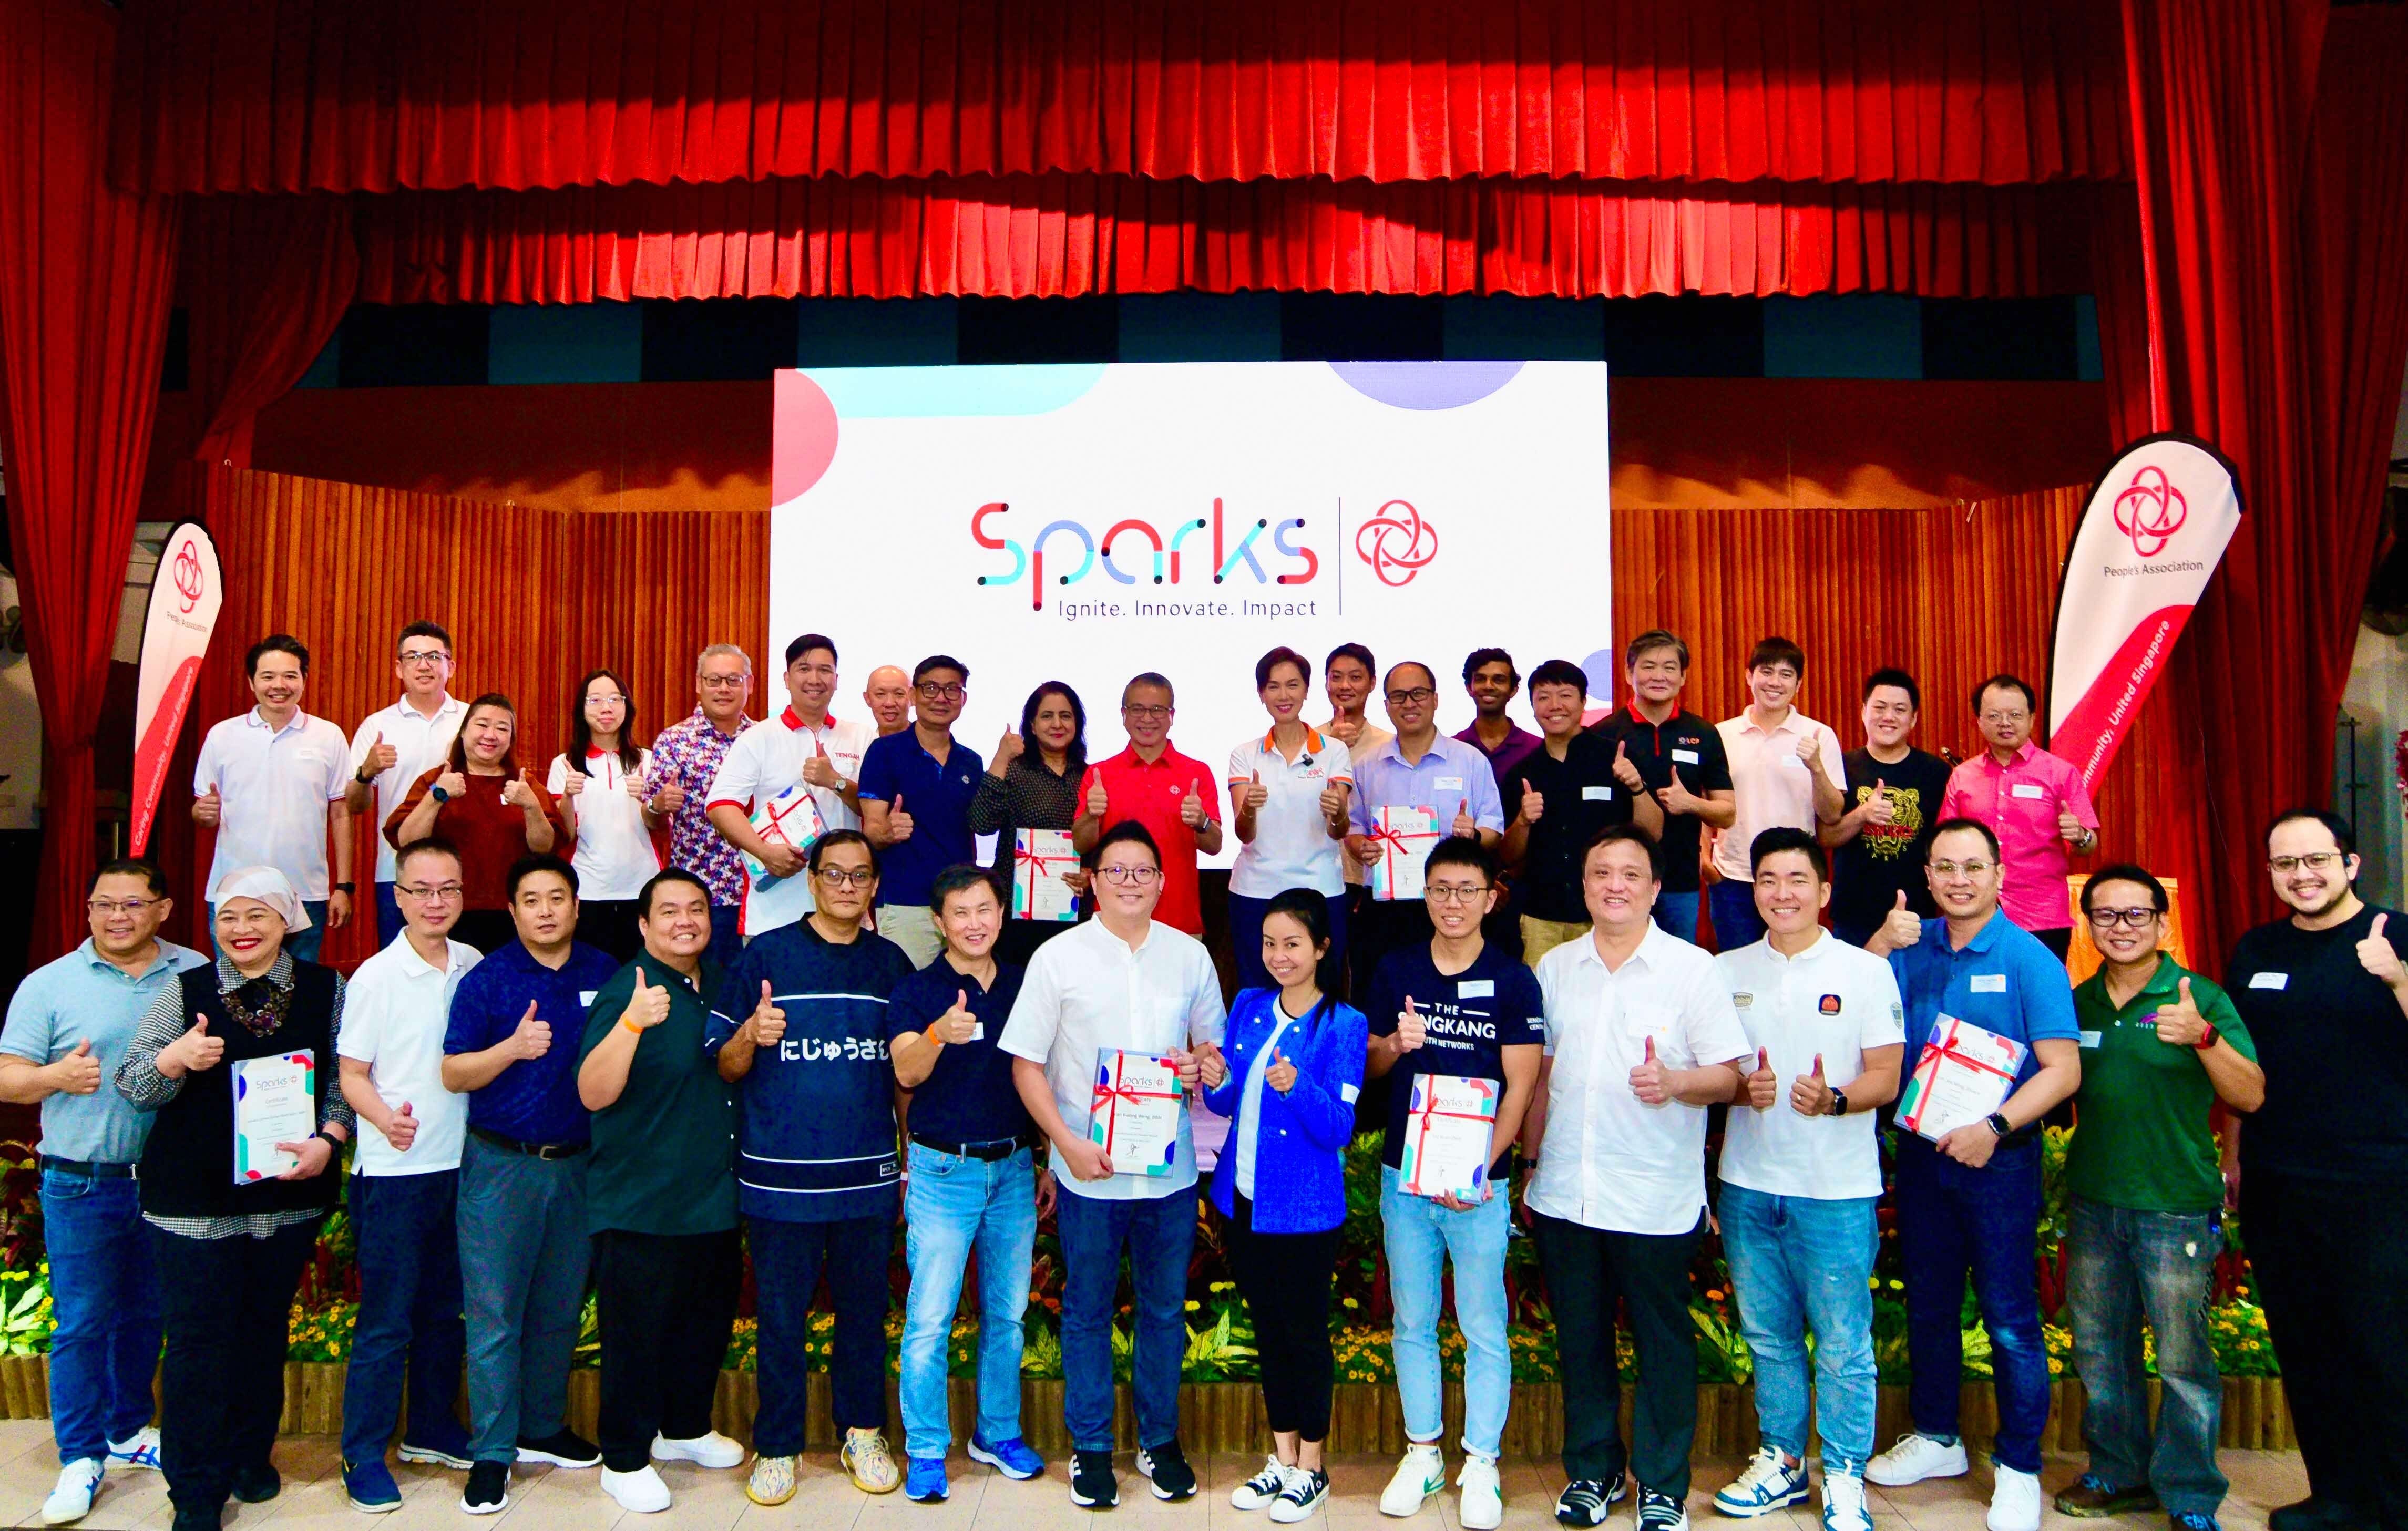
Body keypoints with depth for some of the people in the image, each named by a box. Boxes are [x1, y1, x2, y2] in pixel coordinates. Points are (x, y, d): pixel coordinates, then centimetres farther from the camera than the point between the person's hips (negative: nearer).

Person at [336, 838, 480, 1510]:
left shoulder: (475, 967, 3)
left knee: (444, 1310, 15)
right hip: (393, 1172, -4)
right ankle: (363, 1454, 15)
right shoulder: (375, 977, -10)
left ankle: (431, 1429, 30)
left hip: (460, 1164, 5)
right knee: (386, 1320, 1)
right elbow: (351, 1075, -8)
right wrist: (386, 1119, -25)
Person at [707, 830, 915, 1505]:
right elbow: (724, 1066, -1)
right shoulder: (764, 956, -2)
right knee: (781, 1316, 7)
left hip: (869, 1176, 3)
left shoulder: (891, 962, 7)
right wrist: (751, 1035, -22)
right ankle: (777, 1446, 23)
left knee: (865, 1309, 12)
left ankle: (863, 1433, 29)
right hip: (780, 1176, -2)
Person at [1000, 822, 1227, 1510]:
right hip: (1088, 1169, -2)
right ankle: (1091, 1447, 26)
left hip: (1170, 1166, 2)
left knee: (1166, 1310, 13)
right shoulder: (1058, 957, -3)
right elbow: (1026, 1064, -3)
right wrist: (1068, 1142, -13)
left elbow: (1213, 1045, 16)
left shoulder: (1190, 955, 5)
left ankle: (1161, 1441, 30)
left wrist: (1202, 1063, -8)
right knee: (1087, 1311, 10)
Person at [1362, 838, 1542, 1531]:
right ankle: (1422, 1454, 27)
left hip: (1479, 1182, -3)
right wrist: (1394, 1045, -12)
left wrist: (1480, 1170, -16)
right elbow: (1370, 1066, 11)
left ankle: (1481, 1466, 18)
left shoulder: (1513, 981, -4)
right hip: (1403, 1173, 3)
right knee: (1413, 1323, 13)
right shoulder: (1396, 970, 5)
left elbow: (1520, 1087, -7)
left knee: (1484, 1328, 4)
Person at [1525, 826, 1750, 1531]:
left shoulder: (1693, 968, -5)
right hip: (1563, 1196, 4)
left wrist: (1675, 1081, -26)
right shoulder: (1555, 968, 7)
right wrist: (1532, 1159, 13)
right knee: (1579, 1337, 14)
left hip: (1656, 1200, -4)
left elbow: (1728, 1074, -7)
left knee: (1663, 1342, 8)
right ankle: (1592, 1469, 31)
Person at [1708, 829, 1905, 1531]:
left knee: (1843, 1342, 2)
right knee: (1768, 1335, 14)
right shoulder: (1725, 972, 7)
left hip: (1837, 1190, -3)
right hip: (1749, 1184, 3)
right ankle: (1781, 1460, 29)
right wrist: (1742, 1088, -13)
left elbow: (1886, 1077, -5)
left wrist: (1834, 1098, -24)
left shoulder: (1866, 972, -1)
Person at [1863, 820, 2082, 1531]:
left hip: (1999, 1158, -4)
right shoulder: (1912, 946, 3)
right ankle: (1935, 1437, 34)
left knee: (2009, 1316, 3)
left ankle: (2018, 1467, 18)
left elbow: (2063, 1069, -13)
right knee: (1928, 1304, 17)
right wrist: (1879, 946, -14)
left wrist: (1995, 1127, -24)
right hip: (1921, 1152, 4)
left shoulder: (2030, 960, -9)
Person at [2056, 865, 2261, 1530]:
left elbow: (2250, 1096, -13)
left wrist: (2205, 1037, -28)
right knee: (2100, 1349, 15)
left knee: (2182, 1360, 1)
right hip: (2092, 1203, 5)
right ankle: (2119, 1473, 31)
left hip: (2176, 1207, -5)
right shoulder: (2077, 1002, 8)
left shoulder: (2200, 997, -6)